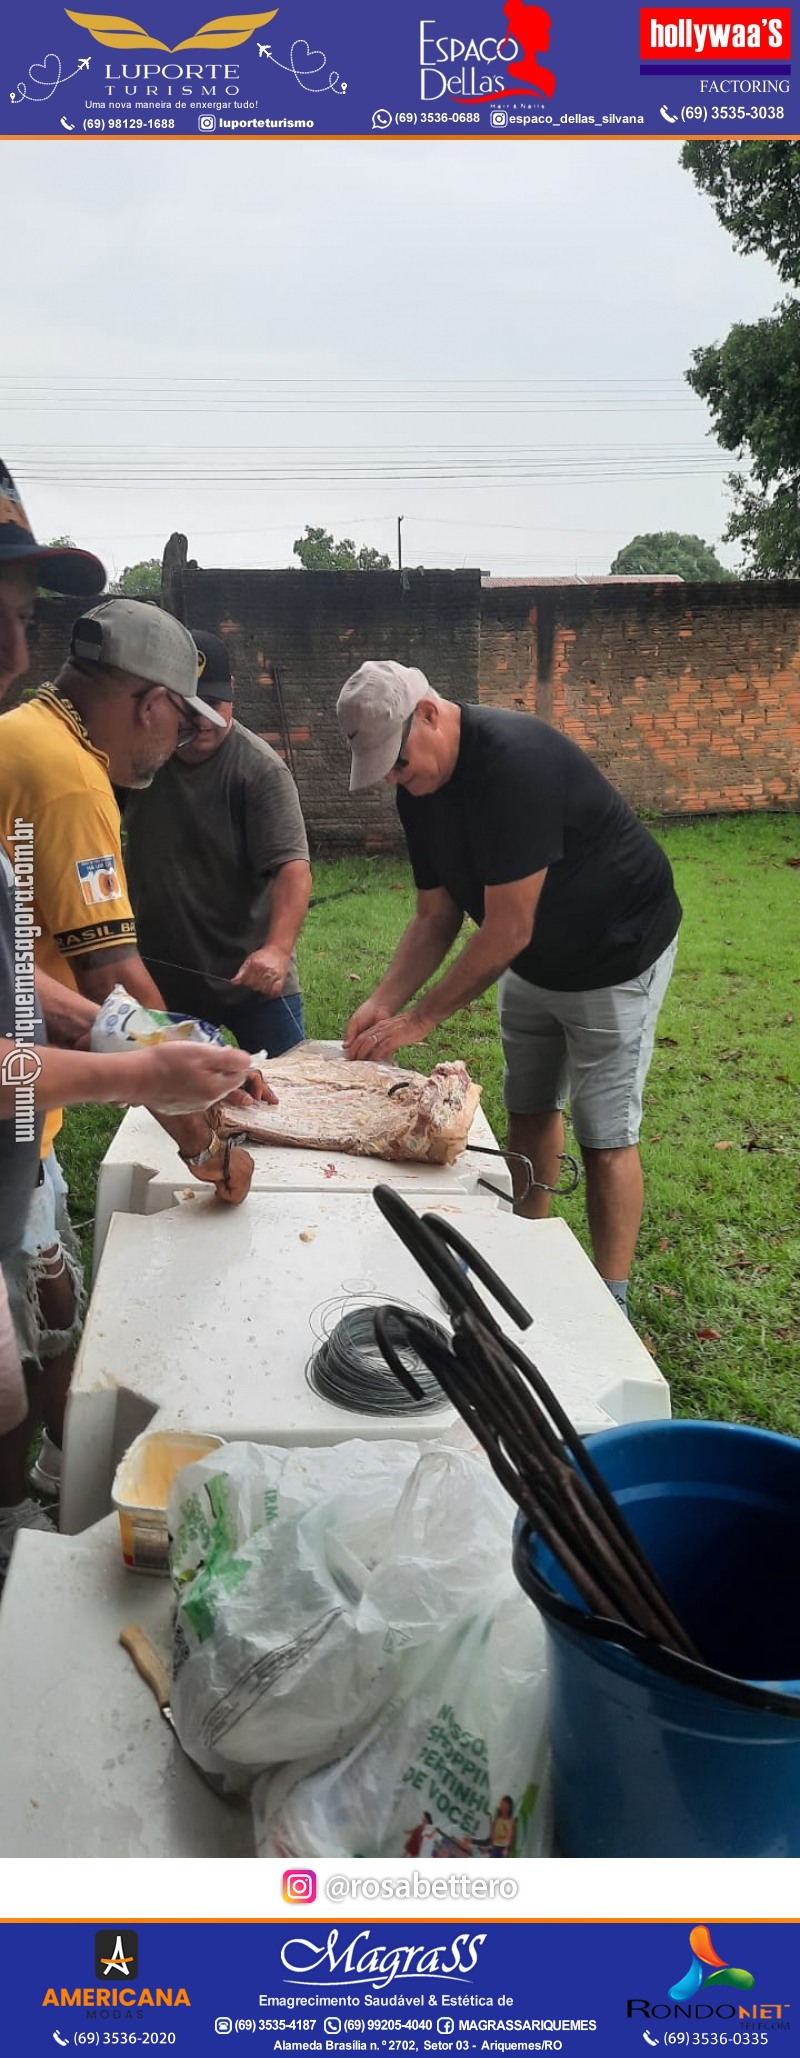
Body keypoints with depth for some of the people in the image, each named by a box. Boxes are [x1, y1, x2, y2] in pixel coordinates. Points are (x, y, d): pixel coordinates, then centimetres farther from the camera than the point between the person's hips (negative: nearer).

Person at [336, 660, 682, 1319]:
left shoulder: (515, 760, -33)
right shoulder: (420, 788, -5)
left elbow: (507, 929, -31)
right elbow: (436, 916, 0)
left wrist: (419, 1019, -24)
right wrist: (385, 1000, -14)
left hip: (616, 954, -8)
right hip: (532, 961, 8)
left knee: (604, 1134, -4)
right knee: (529, 1110, 14)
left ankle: (612, 1304, 8)